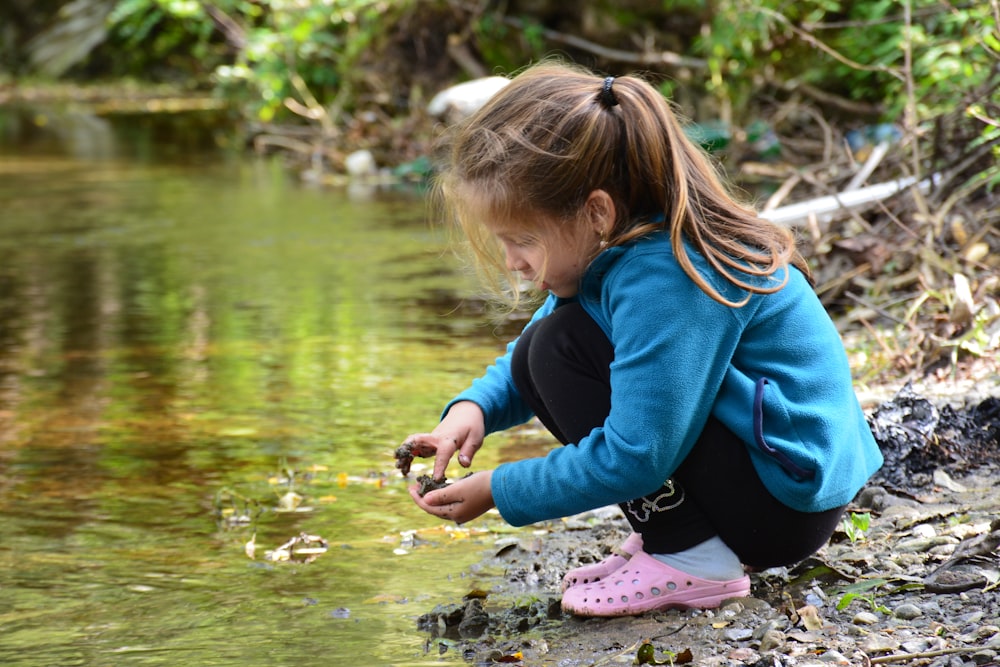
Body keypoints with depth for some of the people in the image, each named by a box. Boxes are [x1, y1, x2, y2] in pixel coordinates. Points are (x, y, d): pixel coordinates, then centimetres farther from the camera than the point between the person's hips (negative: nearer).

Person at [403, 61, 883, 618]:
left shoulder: (664, 279, -27)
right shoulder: (618, 242, 1)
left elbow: (633, 458, -26)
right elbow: (527, 361, 16)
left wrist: (499, 491, -16)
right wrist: (476, 406, -4)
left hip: (790, 500, -10)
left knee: (561, 347, -18)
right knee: (535, 360, 8)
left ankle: (693, 561, -12)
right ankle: (679, 529, 8)